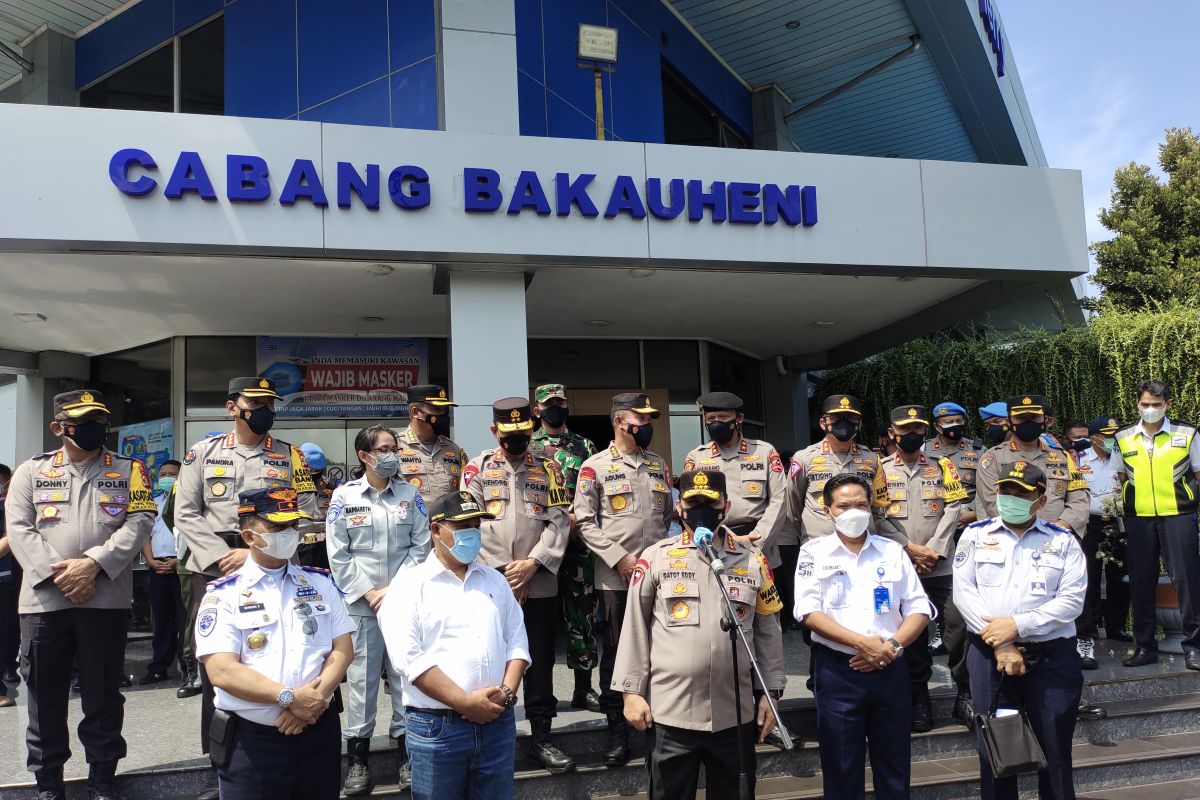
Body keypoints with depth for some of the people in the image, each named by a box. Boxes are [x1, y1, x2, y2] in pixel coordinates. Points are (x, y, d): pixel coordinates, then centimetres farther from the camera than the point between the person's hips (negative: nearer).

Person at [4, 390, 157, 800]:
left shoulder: (128, 470, 7)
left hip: (105, 599, -1)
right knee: (45, 694, 9)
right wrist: (56, 573, -13)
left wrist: (93, 563, -15)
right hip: (43, 598, 1)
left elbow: (139, 522, -4)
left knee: (103, 693, 7)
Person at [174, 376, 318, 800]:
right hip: (213, 574, 1)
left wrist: (256, 555, -11)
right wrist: (221, 557, -9)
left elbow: (305, 514, -2)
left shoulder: (290, 456, 6)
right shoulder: (203, 452, 8)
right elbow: (186, 514, 3)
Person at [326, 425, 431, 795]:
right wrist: (366, 593, -7)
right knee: (361, 676, 3)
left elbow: (421, 545, 1)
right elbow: (337, 553, -2)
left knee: (406, 674, 5)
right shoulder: (344, 495, 0)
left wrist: (395, 589, -7)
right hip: (360, 603, -1)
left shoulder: (410, 493, 4)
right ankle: (358, 757, 16)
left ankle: (407, 752, 18)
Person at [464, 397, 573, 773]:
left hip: (539, 584, 1)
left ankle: (541, 737, 19)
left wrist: (532, 563, -12)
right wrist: (501, 571, -10)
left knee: (540, 661, 7)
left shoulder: (547, 470, 9)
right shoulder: (478, 467, 4)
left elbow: (559, 523, 1)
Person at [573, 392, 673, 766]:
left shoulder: (659, 465, 14)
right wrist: (620, 558, -13)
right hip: (615, 578, -4)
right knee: (615, 652, 4)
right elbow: (585, 522, -6)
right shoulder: (595, 466, -1)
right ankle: (617, 731, 15)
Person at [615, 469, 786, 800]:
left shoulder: (753, 560, 5)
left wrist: (770, 692, 7)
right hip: (671, 711, -2)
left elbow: (768, 631, 10)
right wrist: (632, 690, -1)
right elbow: (635, 628, 1)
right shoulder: (656, 558, -2)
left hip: (736, 713, 2)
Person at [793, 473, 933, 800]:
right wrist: (862, 643, -17)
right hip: (837, 671, -2)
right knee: (842, 767, 6)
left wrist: (893, 645, -10)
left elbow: (919, 609, 6)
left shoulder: (892, 551, 9)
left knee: (895, 766, 12)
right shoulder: (814, 552, 0)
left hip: (890, 670, 3)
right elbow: (808, 613, -10)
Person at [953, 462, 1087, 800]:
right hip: (989, 654, 1)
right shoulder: (975, 535, 6)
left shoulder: (1063, 541, 5)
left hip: (1052, 656, 0)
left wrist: (1017, 625, -15)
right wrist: (1001, 645, -11)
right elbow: (963, 592, -3)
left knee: (1055, 750, 7)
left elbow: (1072, 600, -5)